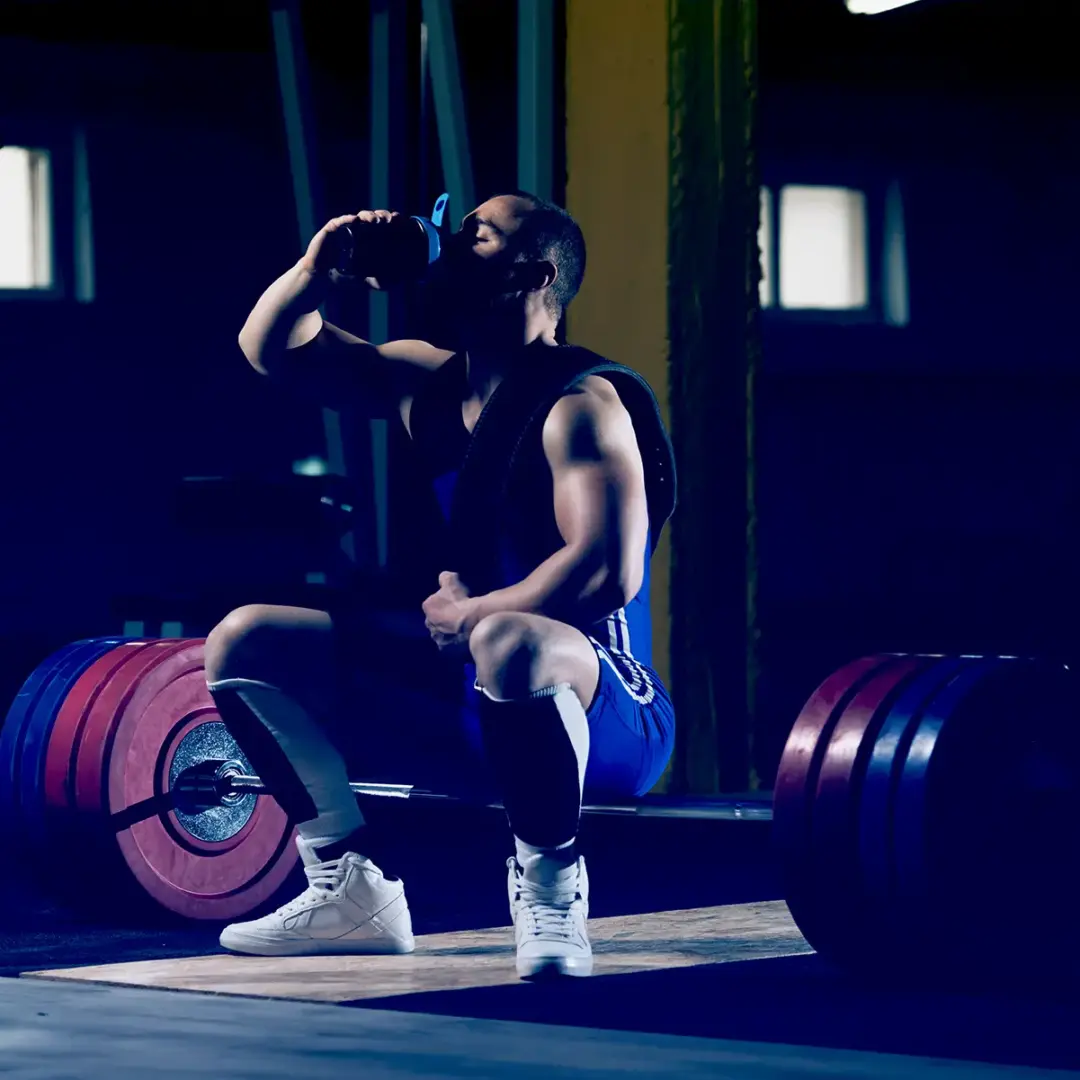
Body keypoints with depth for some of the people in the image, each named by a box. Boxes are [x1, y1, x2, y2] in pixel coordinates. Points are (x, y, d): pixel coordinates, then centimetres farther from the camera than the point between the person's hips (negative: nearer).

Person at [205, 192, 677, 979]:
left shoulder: (579, 404, -17)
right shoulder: (430, 384, 7)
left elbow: (608, 571, -29)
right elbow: (271, 347, 15)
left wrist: (470, 615, -19)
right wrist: (318, 271, -4)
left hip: (605, 717, -9)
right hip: (472, 699, 9)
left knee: (507, 646, -44)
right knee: (243, 641, 6)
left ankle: (552, 891, -23)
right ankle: (353, 893, 7)